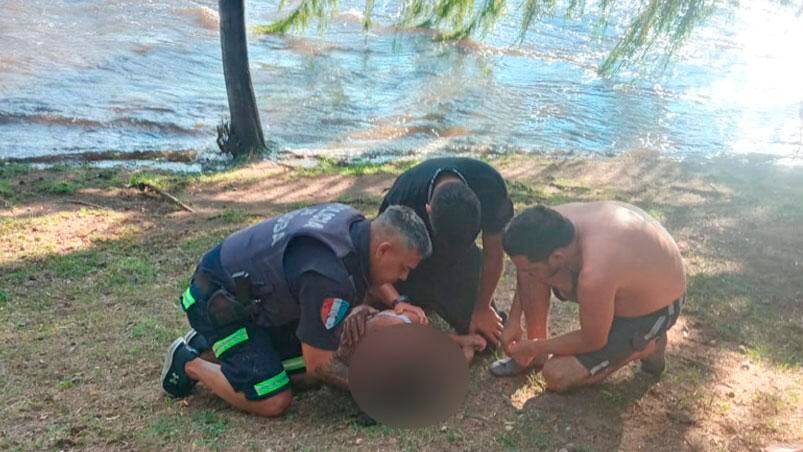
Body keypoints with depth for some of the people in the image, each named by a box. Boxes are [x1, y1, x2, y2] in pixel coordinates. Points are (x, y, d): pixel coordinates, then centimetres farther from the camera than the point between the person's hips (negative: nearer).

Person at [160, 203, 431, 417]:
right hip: (218, 300, -9)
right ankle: (189, 364, 7)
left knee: (304, 373, 7)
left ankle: (207, 348, 20)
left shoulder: (355, 224, -10)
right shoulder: (328, 276, -35)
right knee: (273, 402, -13)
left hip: (258, 295, 9)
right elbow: (320, 364, -24)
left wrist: (394, 306, -4)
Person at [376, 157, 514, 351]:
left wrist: (482, 308, -8)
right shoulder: (402, 199, -38)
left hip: (460, 261, 2)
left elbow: (493, 253, -16)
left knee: (488, 336, -3)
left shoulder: (489, 186, -33)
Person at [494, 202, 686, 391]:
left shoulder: (595, 276, -43)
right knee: (529, 270, -10)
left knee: (557, 375, -7)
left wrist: (534, 347, -10)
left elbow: (592, 341, -22)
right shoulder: (557, 222, -22)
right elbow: (527, 271, 2)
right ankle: (538, 354, 6)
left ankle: (647, 345, 7)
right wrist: (514, 319, -1)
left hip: (655, 306, -7)